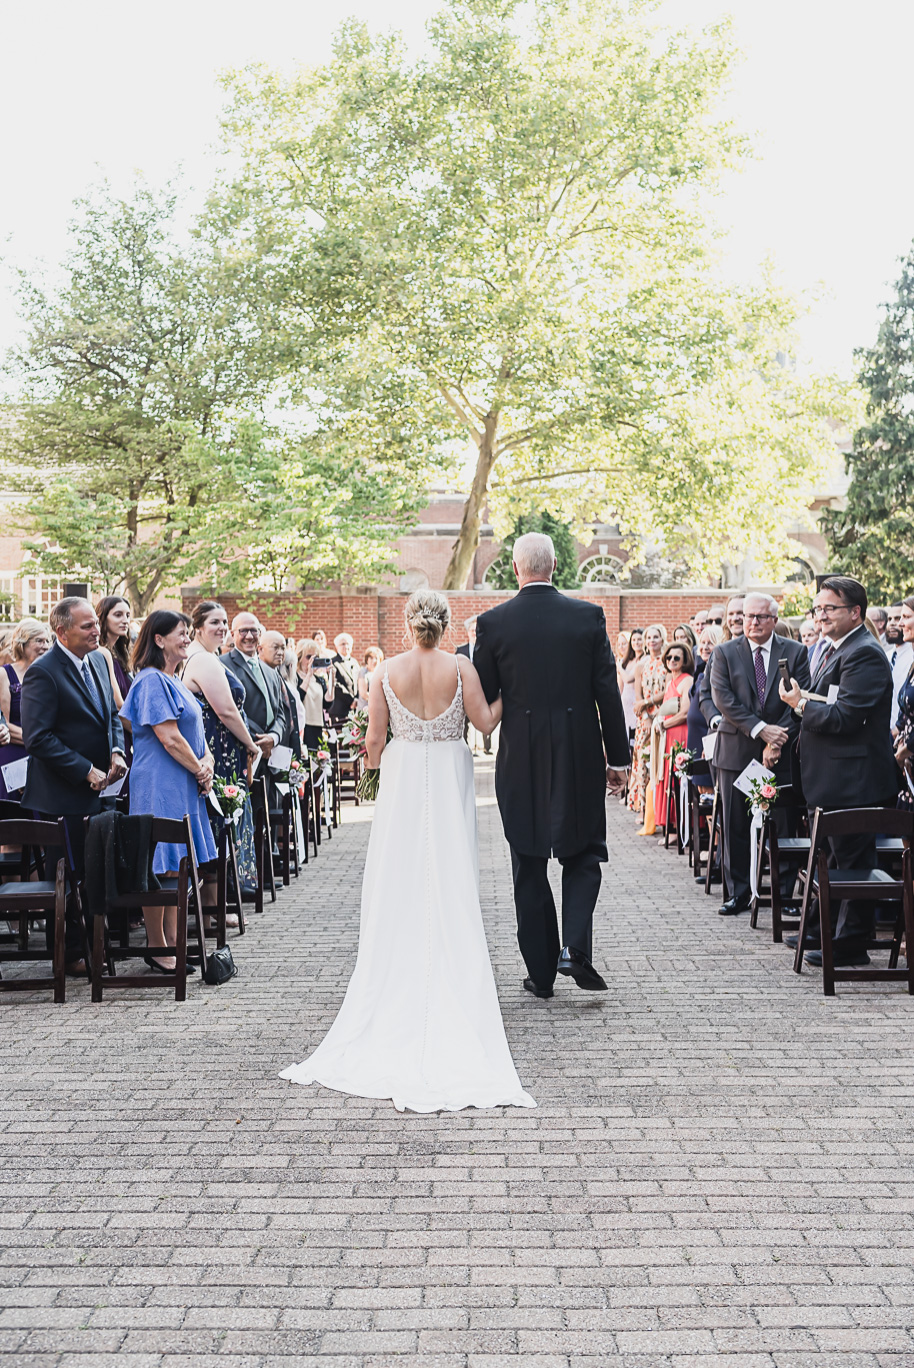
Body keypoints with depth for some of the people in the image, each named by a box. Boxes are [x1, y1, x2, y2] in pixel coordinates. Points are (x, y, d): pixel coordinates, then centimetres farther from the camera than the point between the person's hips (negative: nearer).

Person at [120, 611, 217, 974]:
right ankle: (157, 948, 3)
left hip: (183, 787, 10)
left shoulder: (174, 681, 17)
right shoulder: (152, 681, -14)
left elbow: (196, 730, 19)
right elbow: (170, 739, -18)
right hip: (159, 786, -10)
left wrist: (207, 761, 0)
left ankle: (171, 944, 17)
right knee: (157, 867, -4)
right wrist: (200, 770, -7)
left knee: (175, 866, 11)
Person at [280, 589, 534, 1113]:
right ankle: (453, 989, 5)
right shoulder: (461, 668, -6)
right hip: (449, 780, -1)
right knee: (450, 885, 4)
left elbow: (375, 741, -2)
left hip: (402, 780, 1)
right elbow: (486, 721, -6)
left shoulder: (387, 672, -3)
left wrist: (374, 768, 18)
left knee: (401, 885, 7)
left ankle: (399, 987, 10)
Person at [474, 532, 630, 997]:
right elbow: (608, 693, -2)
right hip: (580, 757, 0)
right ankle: (575, 946, -5)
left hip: (520, 762, 0)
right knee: (583, 854, 15)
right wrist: (619, 758, 5)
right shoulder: (588, 616, -3)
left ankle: (541, 970, 15)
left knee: (530, 867, 11)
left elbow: (483, 701, -2)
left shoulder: (493, 623, -6)